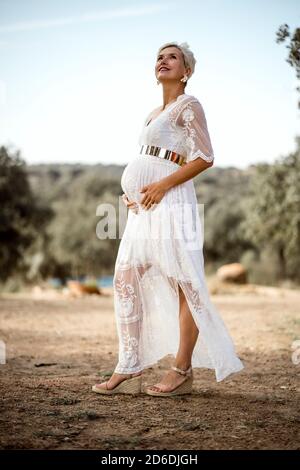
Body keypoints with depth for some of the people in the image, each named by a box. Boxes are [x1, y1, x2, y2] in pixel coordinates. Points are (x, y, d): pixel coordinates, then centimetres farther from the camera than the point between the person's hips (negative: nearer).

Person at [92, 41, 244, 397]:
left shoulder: (188, 106, 0)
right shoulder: (154, 114, 23)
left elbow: (205, 157, -11)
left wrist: (162, 185, -16)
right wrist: (132, 192, 11)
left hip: (171, 203, -9)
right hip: (143, 207, 9)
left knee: (184, 285, -4)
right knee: (125, 280, 2)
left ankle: (182, 371, 2)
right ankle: (128, 370, 5)